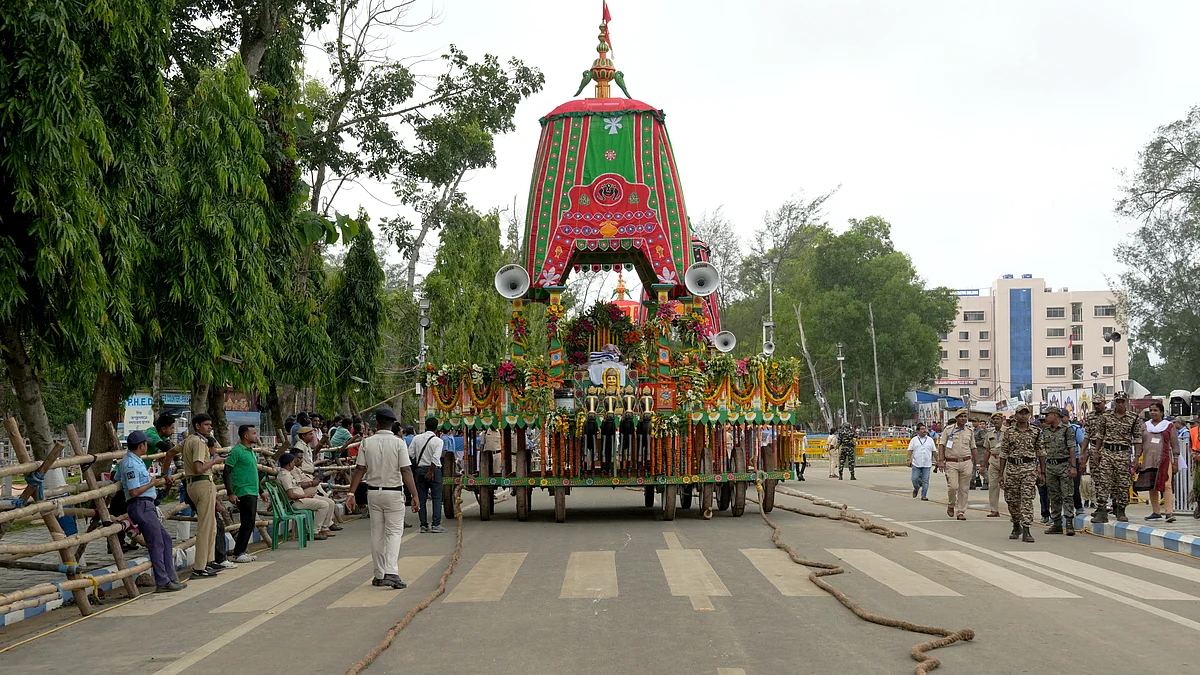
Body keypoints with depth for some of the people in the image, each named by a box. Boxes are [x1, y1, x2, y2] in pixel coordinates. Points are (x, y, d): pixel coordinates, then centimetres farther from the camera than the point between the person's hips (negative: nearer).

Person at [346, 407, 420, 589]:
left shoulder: (367, 443, 0)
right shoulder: (398, 443, -8)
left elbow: (360, 469, -2)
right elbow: (406, 471, -13)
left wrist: (351, 493, 3)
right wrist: (415, 496, -12)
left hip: (373, 492, 3)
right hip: (393, 493, -3)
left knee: (377, 533, 12)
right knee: (394, 532, -1)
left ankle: (379, 575, 17)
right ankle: (391, 573, -17)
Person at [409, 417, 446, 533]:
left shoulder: (416, 438, 3)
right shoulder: (438, 441, -7)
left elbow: (410, 454, 0)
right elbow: (435, 458, -18)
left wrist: (415, 464, 14)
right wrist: (431, 471, -16)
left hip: (420, 469, 4)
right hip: (434, 470, -4)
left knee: (421, 498, 8)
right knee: (436, 498, 0)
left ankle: (424, 525, 7)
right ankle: (436, 524, -7)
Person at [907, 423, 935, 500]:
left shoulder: (930, 440, 11)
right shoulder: (914, 440, 7)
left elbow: (934, 451, 12)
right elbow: (910, 450, 3)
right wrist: (909, 459, -8)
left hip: (927, 464, 1)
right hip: (916, 464, -1)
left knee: (925, 480, -1)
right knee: (915, 479, -2)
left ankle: (924, 496, 5)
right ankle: (916, 488, 29)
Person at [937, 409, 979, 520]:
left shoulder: (969, 431, 13)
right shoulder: (948, 430, 4)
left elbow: (973, 448, 17)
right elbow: (942, 446, 2)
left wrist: (977, 464, 12)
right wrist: (941, 460, -7)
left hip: (966, 462, 3)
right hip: (951, 463, -3)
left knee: (964, 489, 1)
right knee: (953, 486, -12)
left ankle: (961, 512, 8)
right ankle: (951, 505, 15)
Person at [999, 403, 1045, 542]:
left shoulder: (1035, 432, 6)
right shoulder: (1009, 432, 7)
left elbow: (1041, 452, 9)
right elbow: (1003, 453, 9)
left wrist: (1042, 472, 5)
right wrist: (1001, 473, 5)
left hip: (1029, 468, -2)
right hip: (1012, 467, 2)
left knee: (1027, 499, -10)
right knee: (1012, 500, 6)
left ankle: (1026, 531, -13)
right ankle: (1016, 526, 28)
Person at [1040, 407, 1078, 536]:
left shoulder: (1067, 429, -5)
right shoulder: (1046, 431, 13)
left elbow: (1072, 449, -9)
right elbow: (1043, 449, 17)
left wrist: (1073, 467, -15)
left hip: (1064, 465, -6)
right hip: (1050, 466, 6)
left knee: (1067, 495, -7)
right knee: (1054, 496, 8)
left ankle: (1069, 524, -9)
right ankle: (1056, 524, 13)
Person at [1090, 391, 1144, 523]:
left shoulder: (1134, 419, 2)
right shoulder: (1105, 417, 6)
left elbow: (1138, 439, 4)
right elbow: (1099, 436, 13)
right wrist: (1096, 452, 9)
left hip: (1124, 454, -1)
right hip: (1106, 452, 1)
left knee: (1122, 484, 3)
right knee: (1103, 483, -5)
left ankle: (1120, 511, 14)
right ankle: (1101, 511, -7)